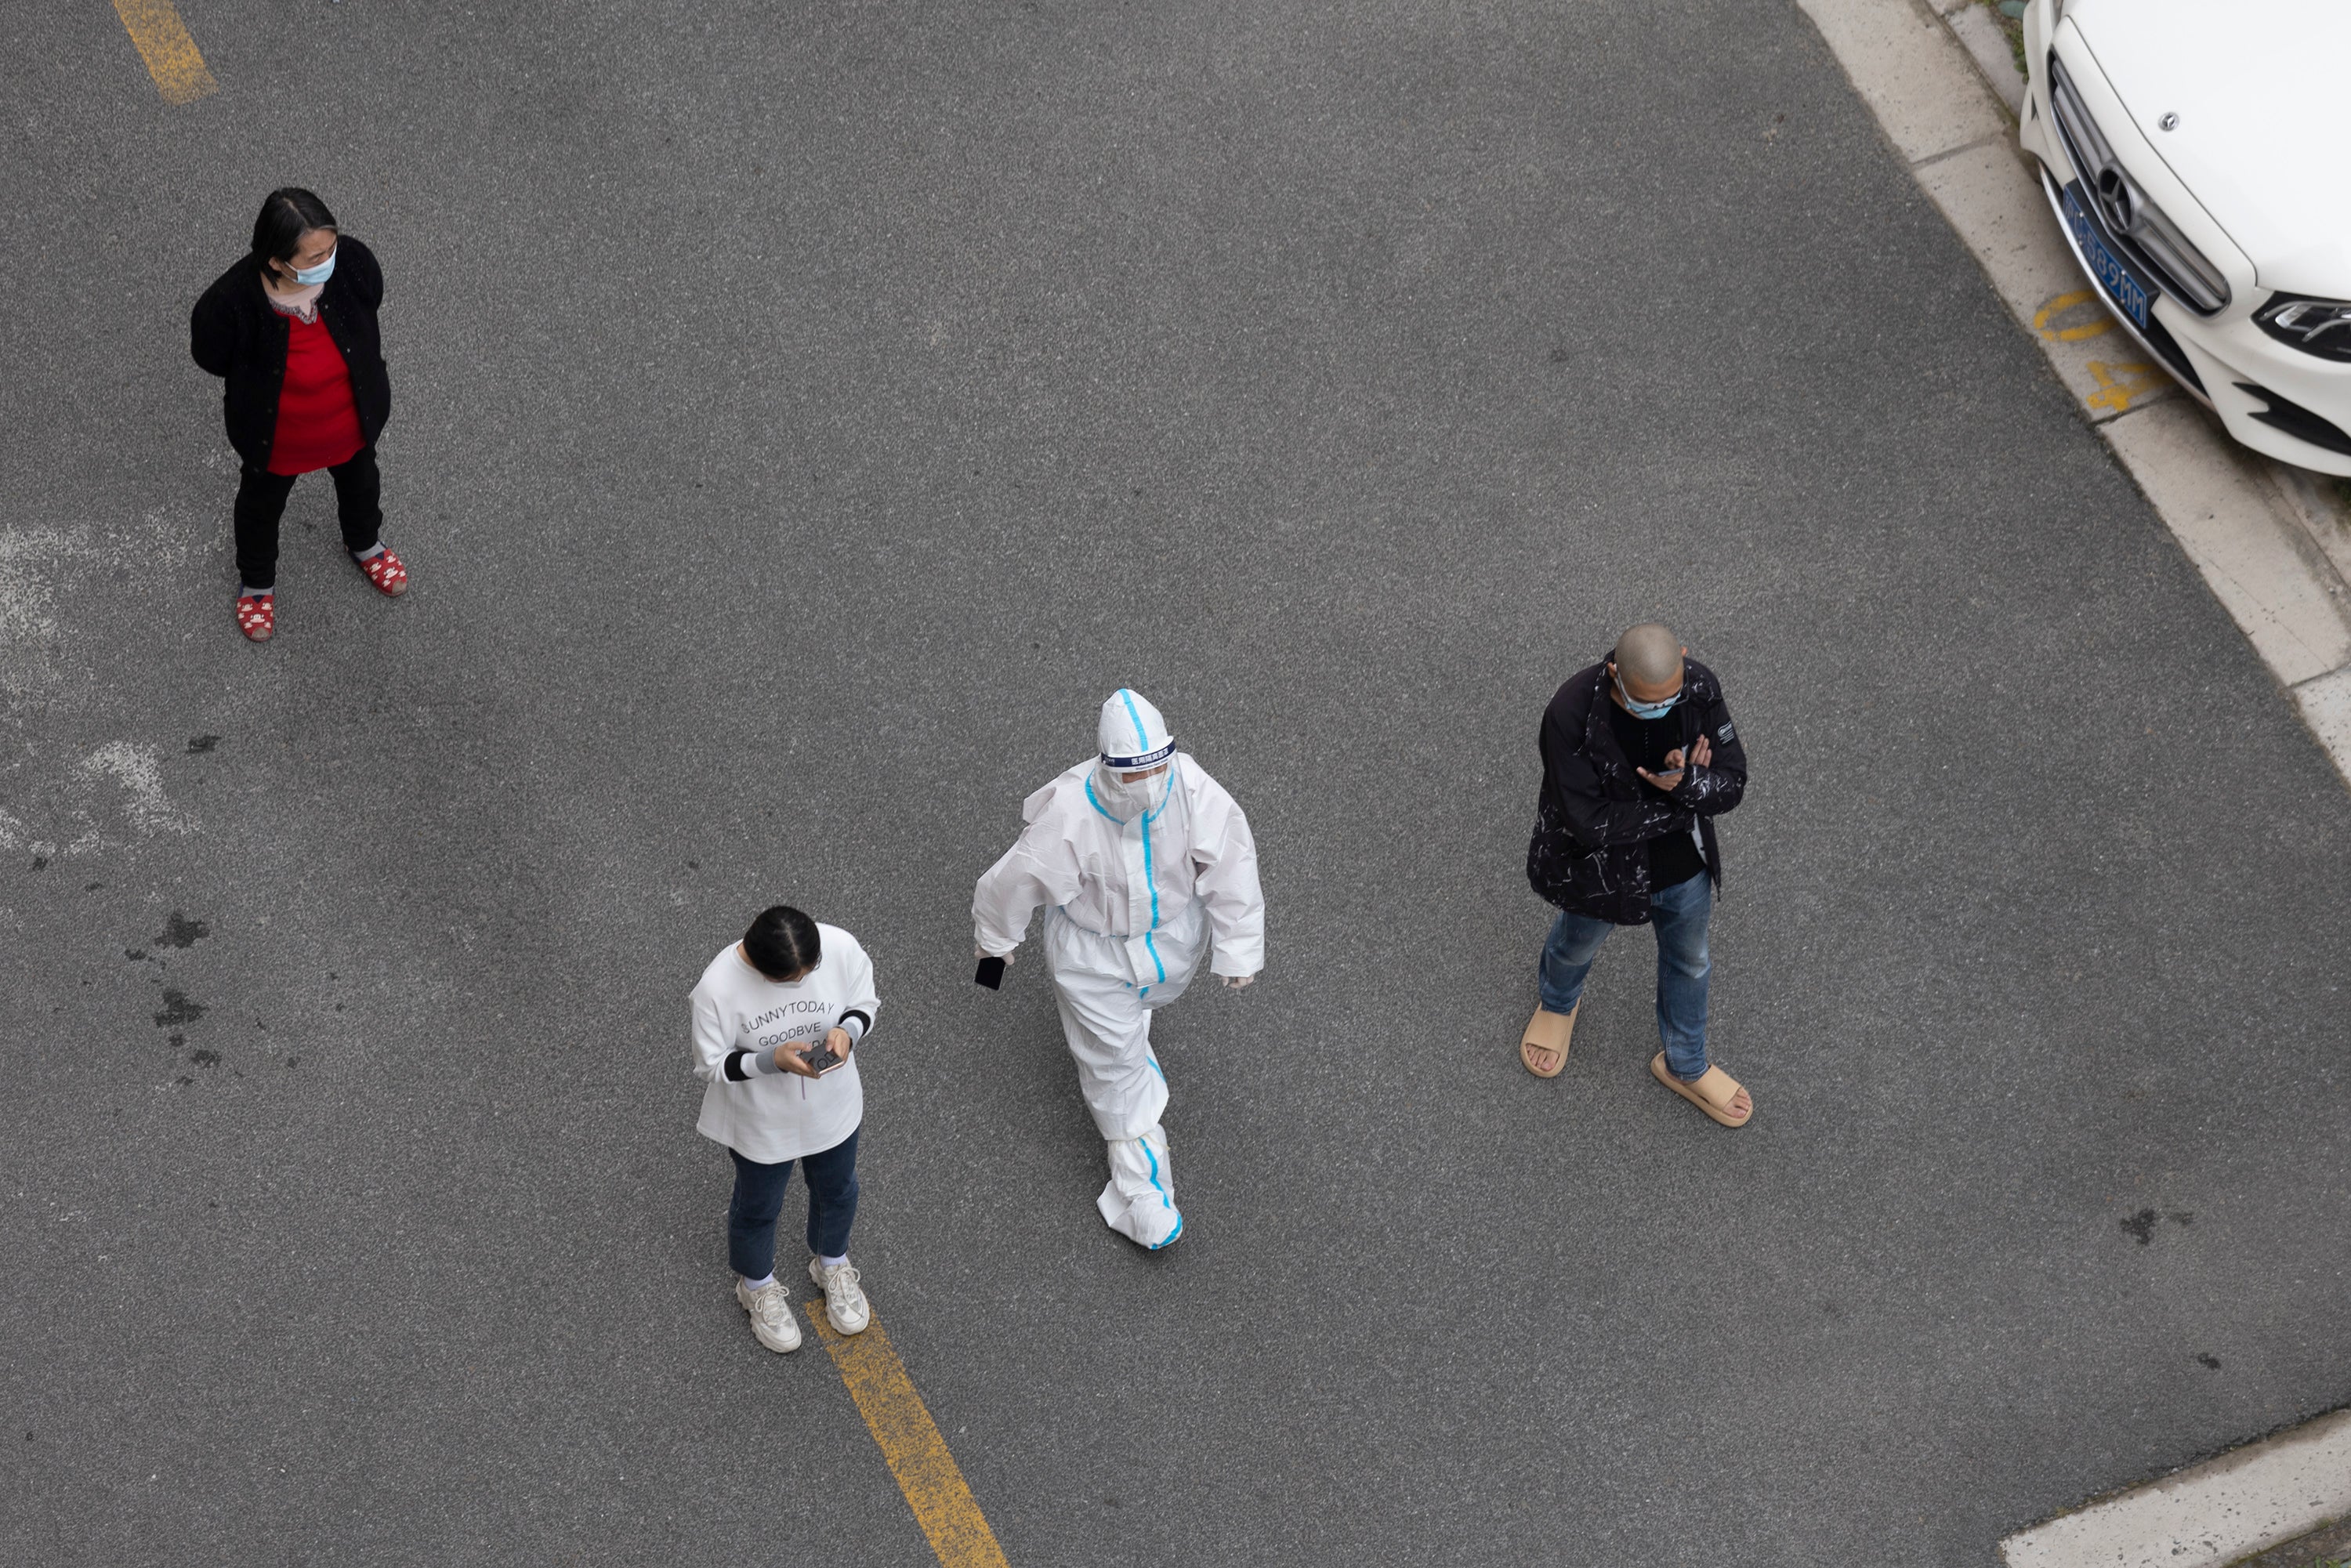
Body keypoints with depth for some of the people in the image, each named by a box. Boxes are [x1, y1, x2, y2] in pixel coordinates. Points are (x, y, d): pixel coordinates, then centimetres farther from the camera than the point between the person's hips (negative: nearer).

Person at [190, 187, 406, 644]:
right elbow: (209, 355, -17)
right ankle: (257, 582, 61)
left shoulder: (352, 261, -33)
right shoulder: (234, 300, -41)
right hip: (276, 435, -3)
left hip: (352, 419, 3)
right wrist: (260, 376, -7)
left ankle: (364, 543, 70)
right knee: (263, 503, 29)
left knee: (359, 482, 35)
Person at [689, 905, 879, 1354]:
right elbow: (711, 1065, -20)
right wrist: (774, 1060, -36)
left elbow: (863, 1005, -8)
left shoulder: (842, 948, -28)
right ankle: (757, 1287, 57)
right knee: (758, 1207, 26)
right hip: (760, 1122, -3)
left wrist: (846, 1031, -31)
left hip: (833, 1109, 3)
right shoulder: (717, 987, -34)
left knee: (837, 1191, 30)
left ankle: (831, 1265, 63)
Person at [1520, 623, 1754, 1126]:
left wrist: (1687, 785, -40)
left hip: (1683, 862, 3)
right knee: (1578, 946, 29)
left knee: (1688, 962, 26)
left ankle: (1685, 1066, 55)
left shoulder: (1700, 688, -25)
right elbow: (1588, 824, -33)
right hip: (1599, 869, -3)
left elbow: (1732, 783, -18)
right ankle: (1557, 1004, 66)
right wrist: (1679, 807, -26)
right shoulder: (1571, 715, -37)